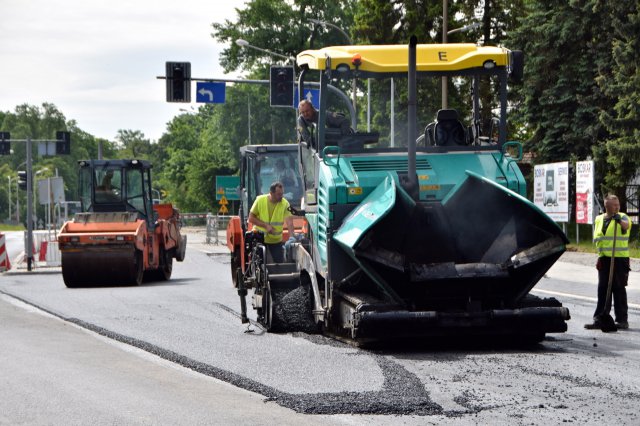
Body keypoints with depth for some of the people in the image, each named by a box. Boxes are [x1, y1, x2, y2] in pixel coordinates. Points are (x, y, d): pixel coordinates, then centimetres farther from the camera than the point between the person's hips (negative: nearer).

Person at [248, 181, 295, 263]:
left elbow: (289, 221, -23)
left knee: (279, 263, 1)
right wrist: (266, 225, -21)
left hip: (276, 240, 1)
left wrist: (292, 236, -40)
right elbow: (251, 218, -8)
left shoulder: (285, 203, -13)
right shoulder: (260, 200, -12)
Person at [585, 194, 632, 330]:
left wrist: (620, 221, -47)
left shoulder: (622, 217, -2)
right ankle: (599, 319, 9)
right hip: (604, 258, 5)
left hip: (619, 258, -5)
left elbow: (626, 225, -27)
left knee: (619, 289, -3)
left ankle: (622, 320, 3)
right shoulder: (599, 219, 14)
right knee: (602, 289, 6)